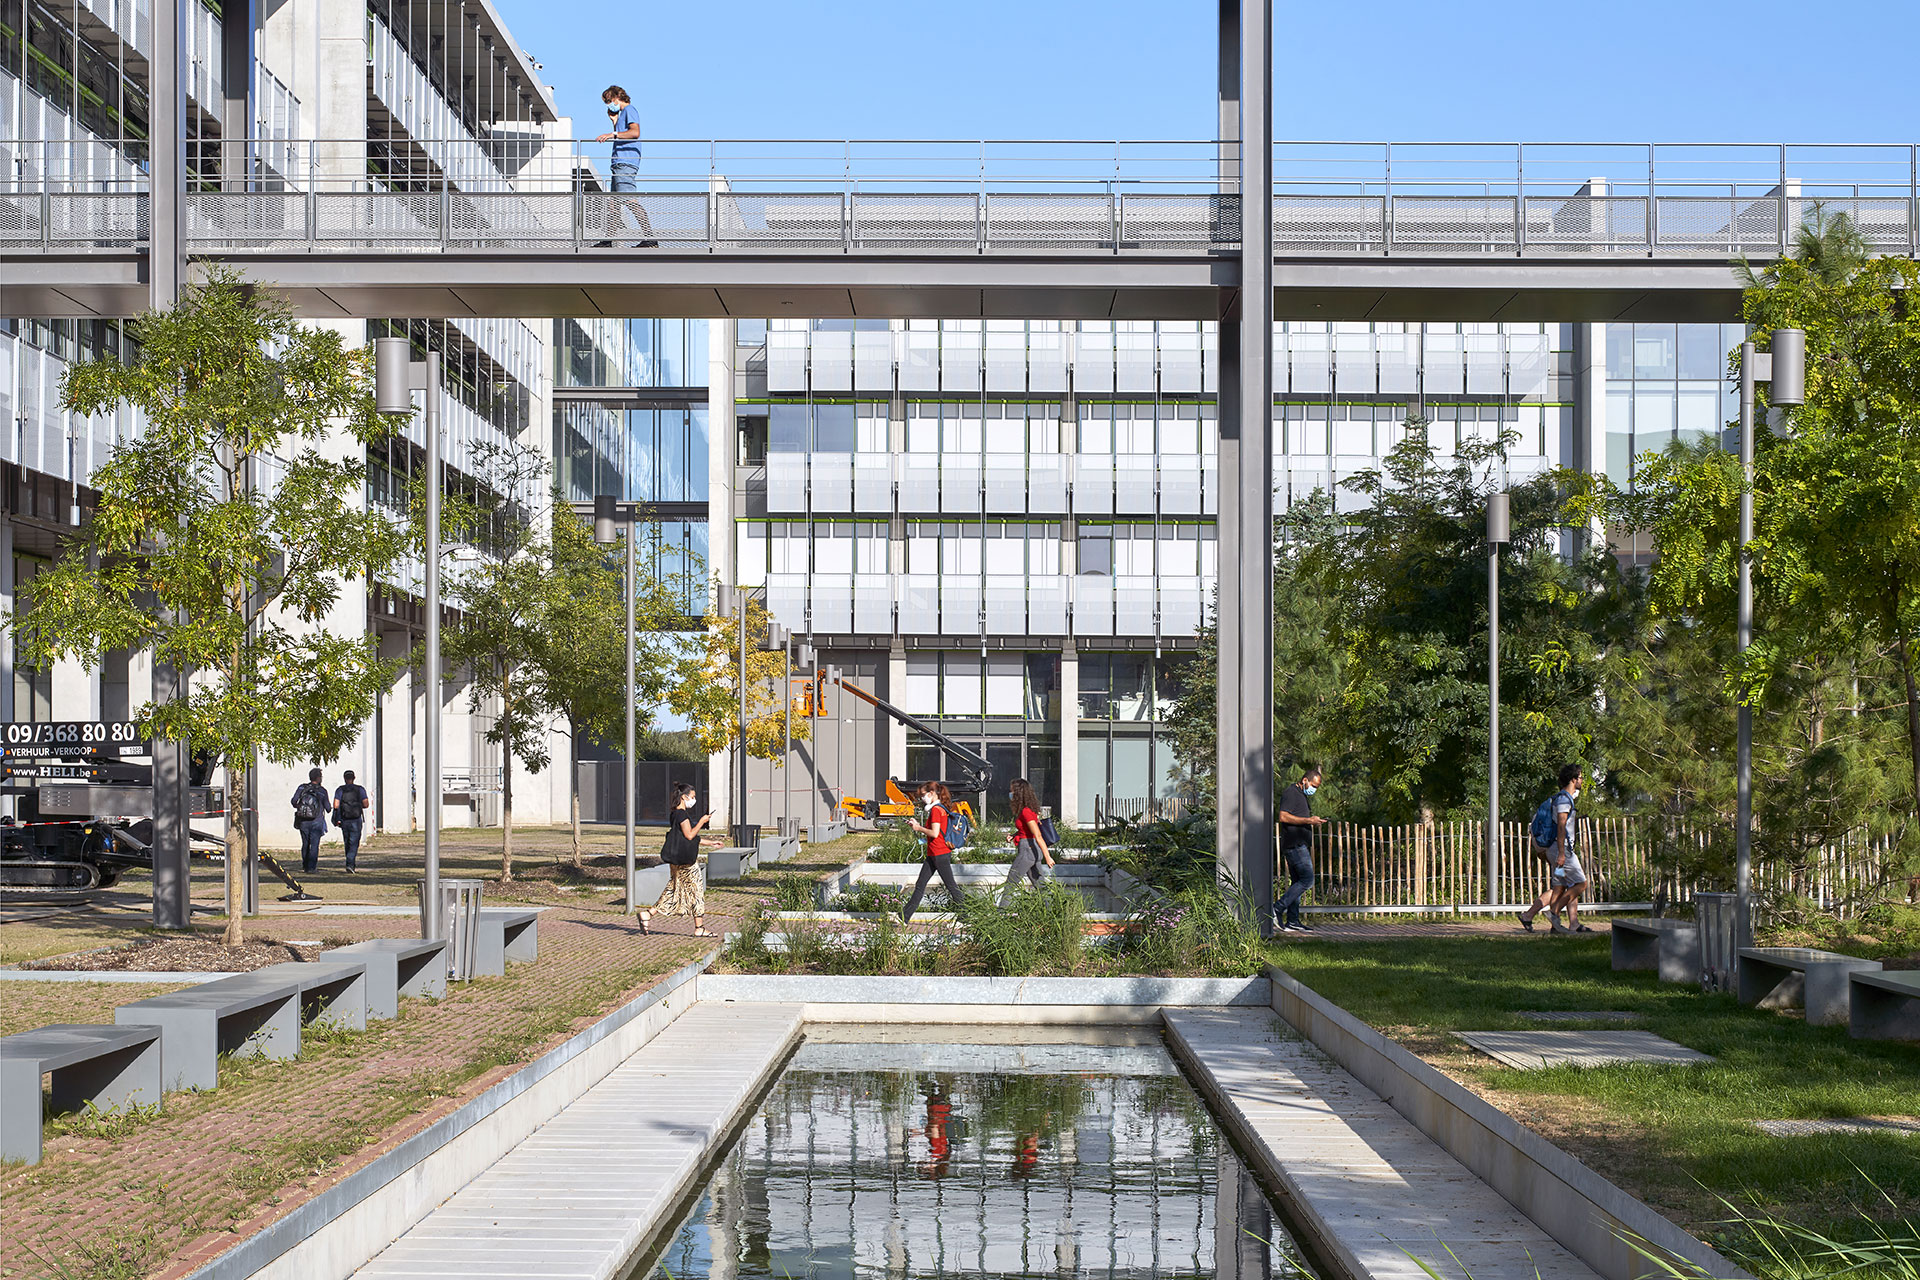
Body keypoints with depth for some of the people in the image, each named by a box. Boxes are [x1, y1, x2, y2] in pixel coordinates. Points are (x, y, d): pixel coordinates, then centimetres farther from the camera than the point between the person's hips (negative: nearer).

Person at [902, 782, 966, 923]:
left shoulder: (936, 809, -15)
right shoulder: (940, 808, 14)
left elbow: (934, 833, -23)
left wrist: (919, 828, -10)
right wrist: (917, 825, 9)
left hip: (940, 855, -10)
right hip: (933, 855, 10)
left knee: (951, 885, -2)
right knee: (920, 885, 9)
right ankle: (904, 918, 10)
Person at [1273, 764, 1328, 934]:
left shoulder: (1303, 795, 23)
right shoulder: (1292, 793, -8)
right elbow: (1284, 817, -19)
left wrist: (1315, 822, 14)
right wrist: (1308, 820, -18)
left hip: (1300, 845, 10)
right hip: (1294, 845, -10)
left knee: (1298, 882, 8)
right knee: (1307, 880, -14)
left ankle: (1292, 921, 8)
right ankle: (1278, 909, -13)